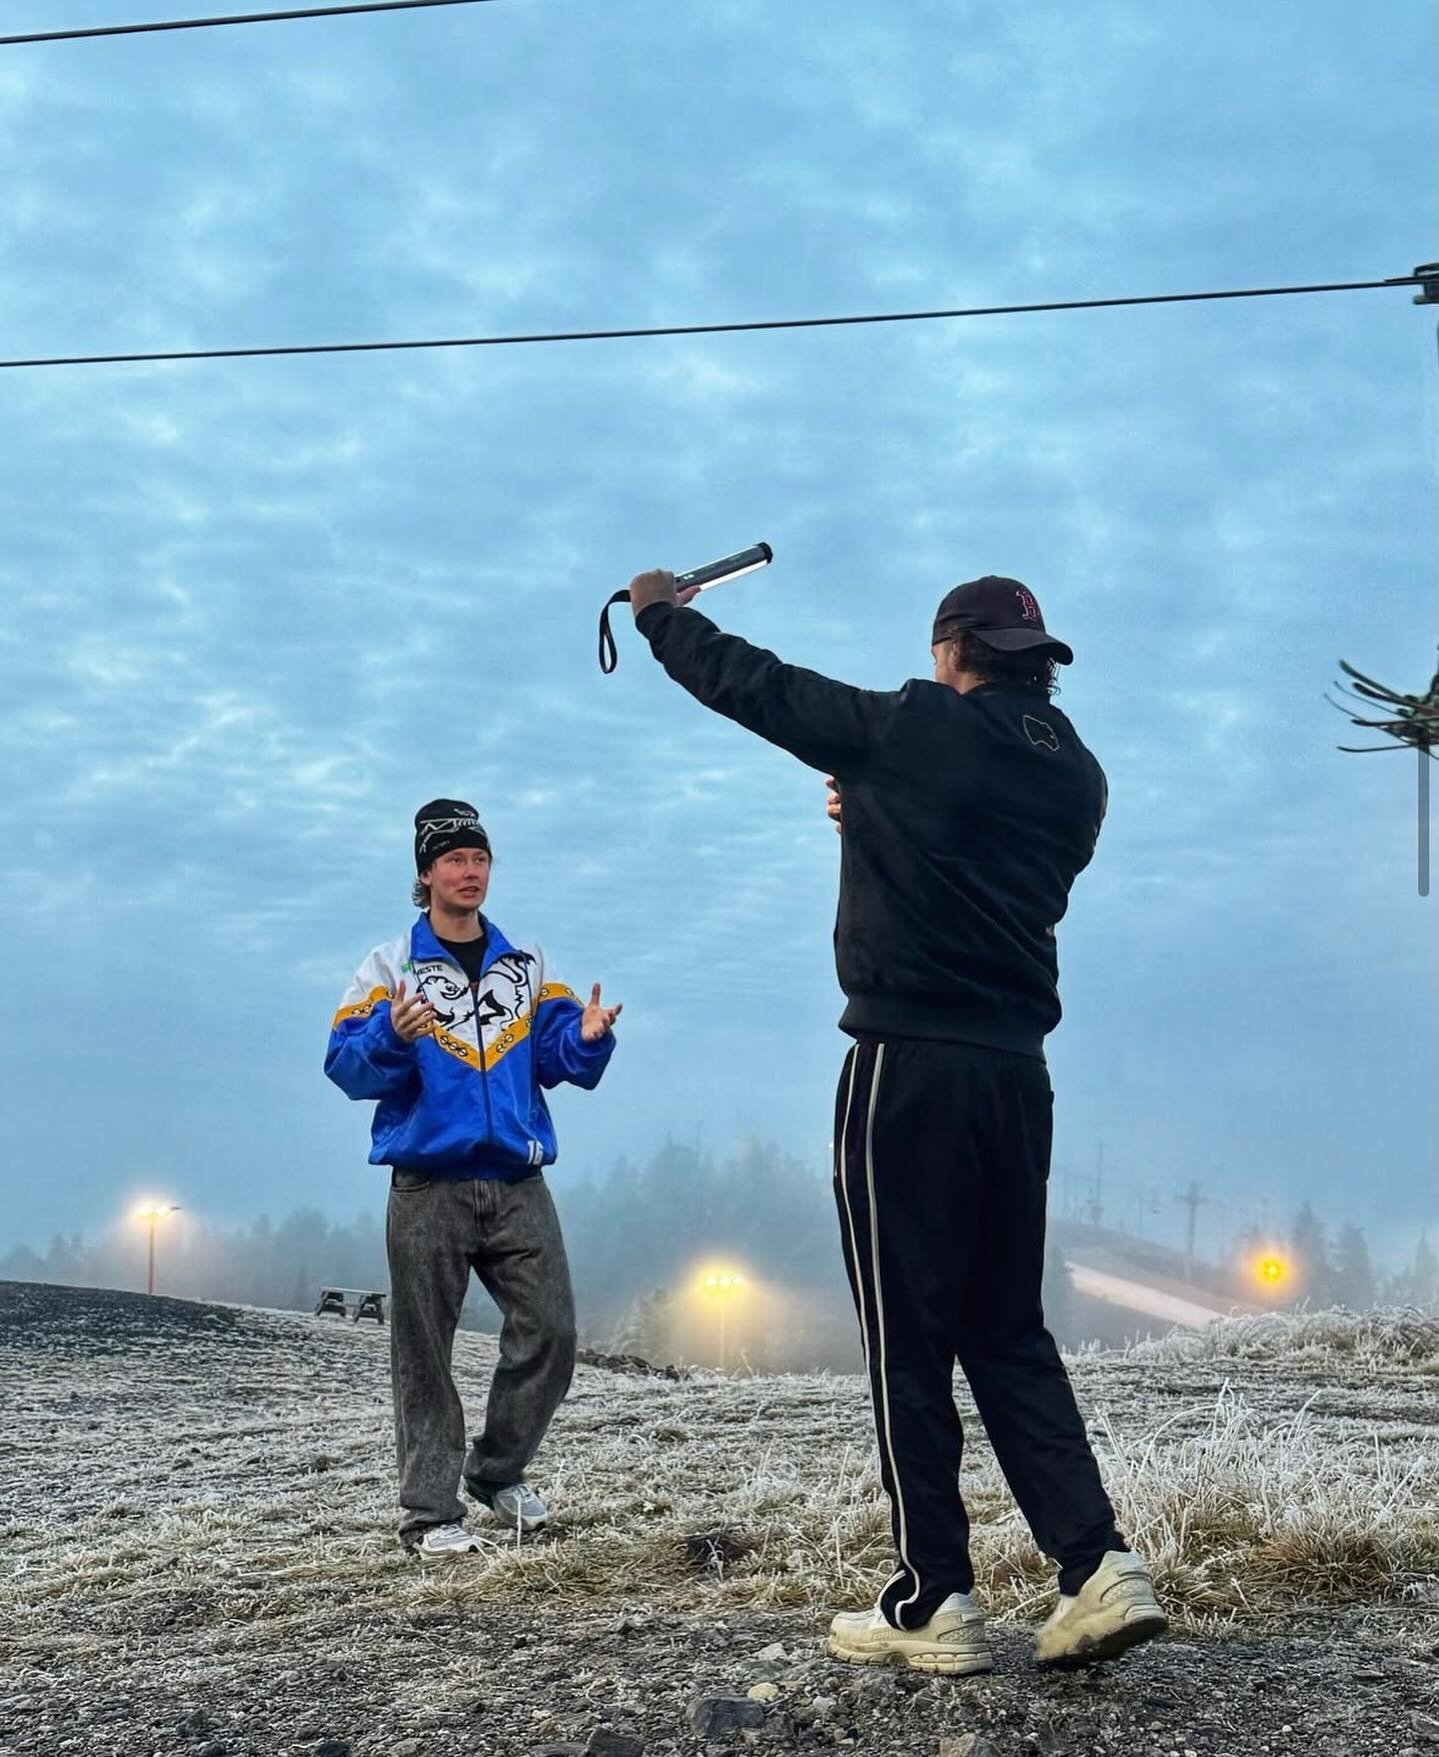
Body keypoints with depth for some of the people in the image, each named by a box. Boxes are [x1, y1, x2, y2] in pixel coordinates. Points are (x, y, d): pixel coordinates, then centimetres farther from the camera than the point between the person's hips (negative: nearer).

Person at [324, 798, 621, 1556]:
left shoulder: (528, 966, 13)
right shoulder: (390, 966, 4)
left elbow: (557, 1059, 8)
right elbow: (348, 1067, -5)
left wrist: (589, 1038, -13)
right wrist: (393, 1034, -24)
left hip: (517, 1185, 3)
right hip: (429, 1186, -3)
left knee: (549, 1331, 1)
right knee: (425, 1349, 1)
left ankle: (499, 1470, 22)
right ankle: (431, 1509, 9)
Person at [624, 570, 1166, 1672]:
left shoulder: (916, 731, -6)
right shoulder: (1077, 775, 11)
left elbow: (754, 685, 4)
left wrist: (662, 610, 21)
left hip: (910, 1065, -6)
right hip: (1018, 1072, 6)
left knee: (907, 1339, 1)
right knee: (1009, 1333, 14)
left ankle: (935, 1604, 5)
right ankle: (1099, 1568, 4)